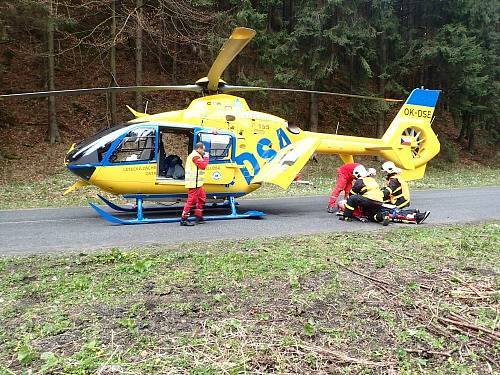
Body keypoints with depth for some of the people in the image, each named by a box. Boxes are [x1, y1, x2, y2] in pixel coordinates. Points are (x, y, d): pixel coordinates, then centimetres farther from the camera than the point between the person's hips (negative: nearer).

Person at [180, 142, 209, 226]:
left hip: (197, 183, 11)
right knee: (191, 200, -10)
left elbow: (201, 166, 22)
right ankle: (183, 219, -7)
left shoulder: (194, 155, 21)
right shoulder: (195, 156, -13)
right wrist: (206, 158, -6)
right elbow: (202, 165, -20)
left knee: (201, 199, 18)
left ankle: (199, 217, 25)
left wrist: (204, 158, 12)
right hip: (194, 183, -11)